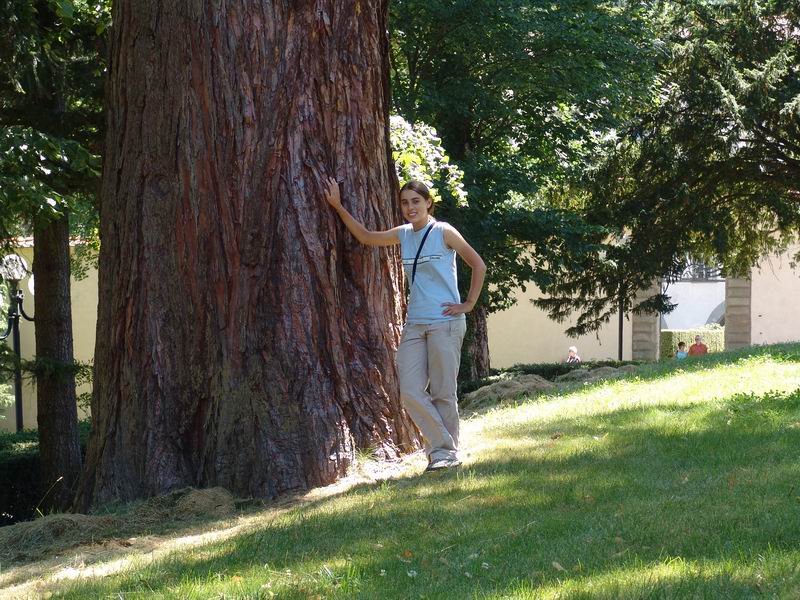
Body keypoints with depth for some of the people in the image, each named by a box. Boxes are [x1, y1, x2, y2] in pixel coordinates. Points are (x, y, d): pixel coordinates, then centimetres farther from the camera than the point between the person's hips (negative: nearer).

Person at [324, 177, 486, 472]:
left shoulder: (443, 232, -4)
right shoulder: (403, 235, 10)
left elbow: (478, 265, 0)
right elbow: (365, 237, 20)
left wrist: (468, 304, -4)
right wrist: (338, 207, 14)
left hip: (445, 323, -5)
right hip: (414, 324, 5)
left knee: (443, 392, -1)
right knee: (410, 392, -5)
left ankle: (447, 452, 9)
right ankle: (441, 447, 3)